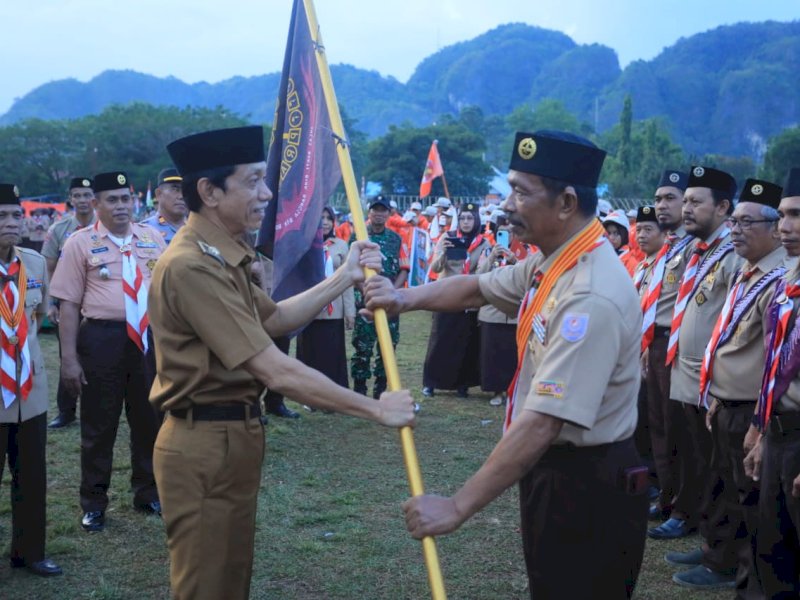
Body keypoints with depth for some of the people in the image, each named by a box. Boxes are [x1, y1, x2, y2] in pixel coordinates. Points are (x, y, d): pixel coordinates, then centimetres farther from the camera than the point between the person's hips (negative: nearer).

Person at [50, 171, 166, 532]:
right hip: (102, 338, -3)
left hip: (148, 336, 3)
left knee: (150, 418, 14)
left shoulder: (152, 238, 7)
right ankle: (94, 503, 20)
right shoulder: (81, 242, -3)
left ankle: (148, 493, 31)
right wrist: (69, 357, -9)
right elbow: (69, 303, -4)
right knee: (99, 424, 6)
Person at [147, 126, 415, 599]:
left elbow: (275, 320, 20)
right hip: (205, 444, -10)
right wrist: (376, 409, -20)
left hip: (235, 434, 10)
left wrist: (345, 278, 11)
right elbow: (276, 373, -27)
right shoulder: (192, 265, -25)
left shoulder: (220, 256, 10)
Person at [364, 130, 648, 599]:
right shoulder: (549, 263, 1)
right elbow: (477, 289, 16)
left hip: (588, 486, -9)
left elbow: (542, 422, -34)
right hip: (553, 469, 9)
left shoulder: (592, 297, -30)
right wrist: (407, 297, -3)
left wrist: (458, 507, -32)